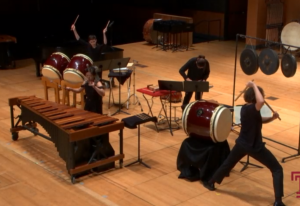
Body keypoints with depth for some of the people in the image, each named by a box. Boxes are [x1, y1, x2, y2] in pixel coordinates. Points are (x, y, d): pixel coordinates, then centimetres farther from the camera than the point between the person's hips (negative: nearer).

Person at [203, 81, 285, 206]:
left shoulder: (245, 108, 2)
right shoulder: (251, 109, -25)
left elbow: (259, 120, 13)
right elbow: (261, 101, -47)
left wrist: (272, 118, -4)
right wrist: (254, 86, -32)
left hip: (241, 144, 8)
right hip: (255, 147, -8)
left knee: (228, 163, 28)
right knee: (277, 169, 4)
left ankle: (211, 183, 42)